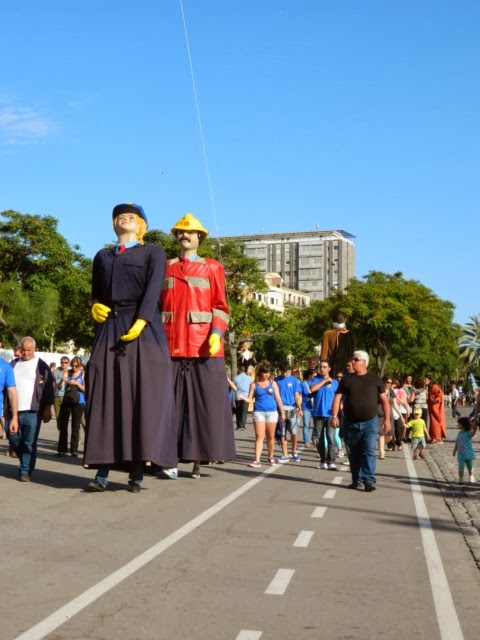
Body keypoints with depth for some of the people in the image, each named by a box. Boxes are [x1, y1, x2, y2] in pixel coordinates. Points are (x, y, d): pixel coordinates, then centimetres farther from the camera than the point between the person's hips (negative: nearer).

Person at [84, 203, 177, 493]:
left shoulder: (153, 252, 10)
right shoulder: (102, 256, 24)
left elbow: (153, 289, -5)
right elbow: (96, 292, 22)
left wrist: (140, 322, -19)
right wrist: (95, 306, -1)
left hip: (142, 330, -3)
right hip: (109, 332, 4)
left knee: (141, 399, -7)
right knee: (105, 399, -3)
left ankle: (137, 472, -5)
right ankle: (102, 472, -3)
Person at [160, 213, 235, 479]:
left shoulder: (212, 267, 11)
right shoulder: (165, 267, 17)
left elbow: (220, 307, 4)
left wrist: (217, 333, -11)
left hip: (203, 346, -2)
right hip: (171, 346, 2)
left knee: (202, 404, -1)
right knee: (171, 403, 0)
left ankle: (198, 460, 6)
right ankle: (171, 461, 4)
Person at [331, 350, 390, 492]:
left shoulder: (375, 379, 4)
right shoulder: (347, 379, 7)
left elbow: (384, 399, 4)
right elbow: (338, 398, 3)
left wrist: (387, 419, -4)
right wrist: (334, 416, -9)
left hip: (370, 423, -2)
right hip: (350, 423, 2)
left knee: (369, 452, -9)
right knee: (354, 454, 8)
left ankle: (369, 481, -8)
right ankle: (357, 480, 18)